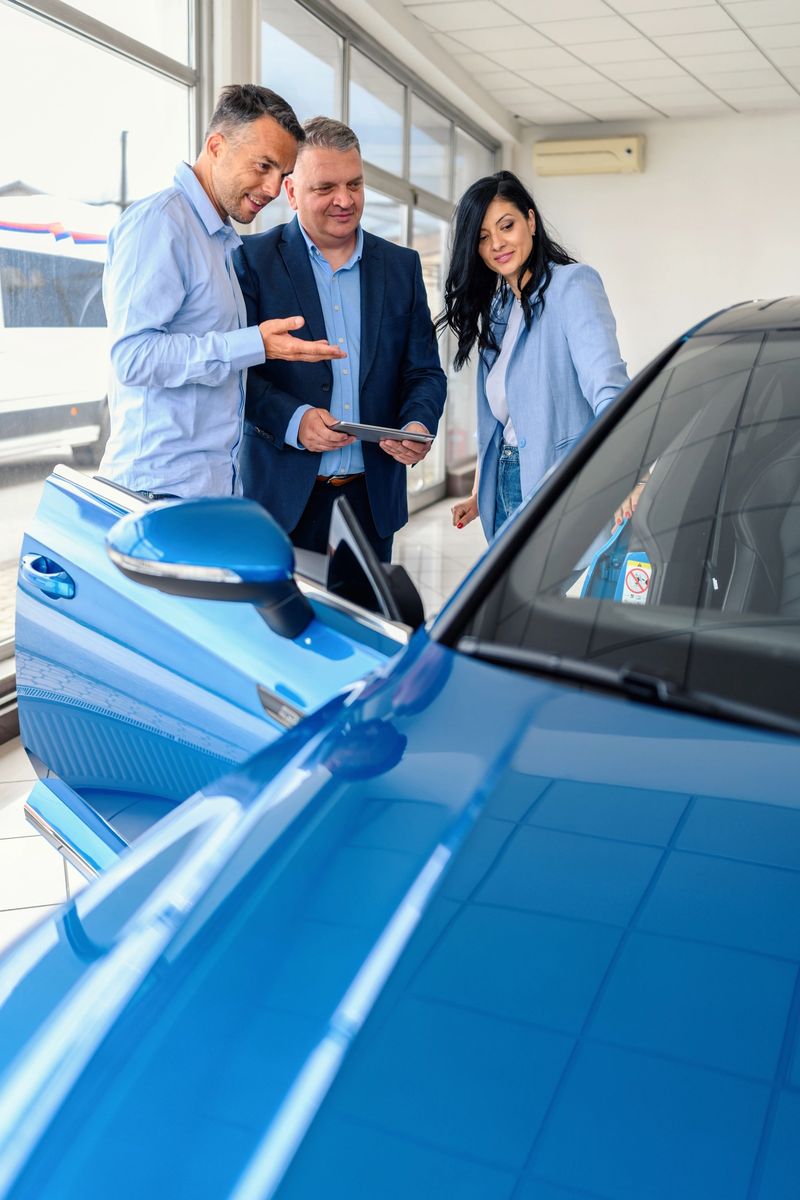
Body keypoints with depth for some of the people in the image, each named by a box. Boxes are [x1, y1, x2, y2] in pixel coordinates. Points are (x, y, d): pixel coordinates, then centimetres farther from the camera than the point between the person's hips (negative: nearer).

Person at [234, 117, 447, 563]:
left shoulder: (402, 265, 11)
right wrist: (292, 419, -21)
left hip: (373, 494, 4)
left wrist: (419, 424, -10)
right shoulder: (254, 259, 0)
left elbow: (425, 370, 11)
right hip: (284, 493, -3)